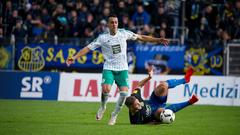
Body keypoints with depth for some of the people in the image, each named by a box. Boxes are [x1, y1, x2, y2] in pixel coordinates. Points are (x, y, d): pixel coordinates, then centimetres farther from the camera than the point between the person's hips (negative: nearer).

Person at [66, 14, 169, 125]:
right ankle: (102, 107, 8)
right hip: (109, 68, -2)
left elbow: (141, 37, 10)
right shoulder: (102, 37, -5)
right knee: (106, 89, -24)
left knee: (124, 92, -15)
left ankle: (114, 115, 7)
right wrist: (74, 57, -16)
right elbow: (88, 48, -5)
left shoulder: (124, 33, 1)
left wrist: (158, 40, 9)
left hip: (122, 69, 2)